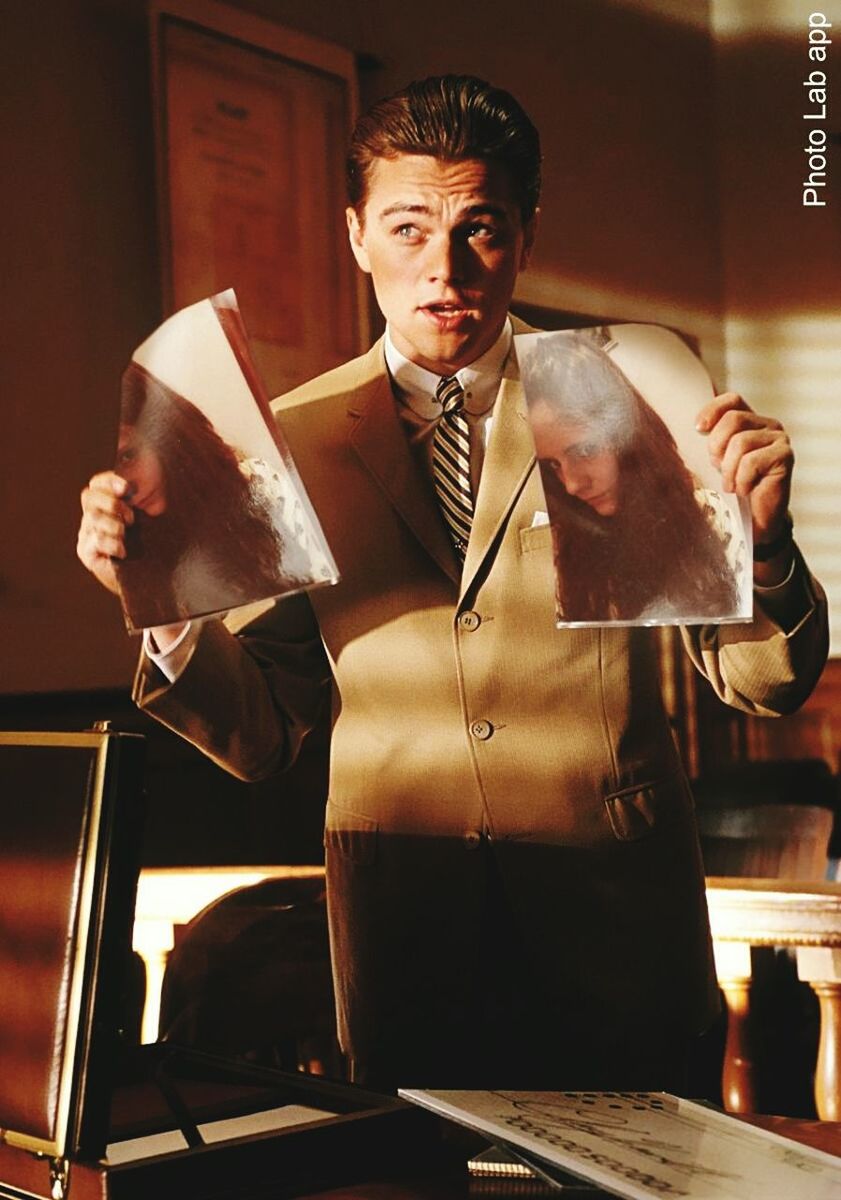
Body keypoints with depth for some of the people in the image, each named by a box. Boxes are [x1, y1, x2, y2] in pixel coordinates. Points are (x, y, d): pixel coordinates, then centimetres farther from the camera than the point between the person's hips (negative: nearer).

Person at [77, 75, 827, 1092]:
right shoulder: (291, 439, -1)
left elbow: (768, 682, -1)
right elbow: (261, 737, 1)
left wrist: (759, 540, -21)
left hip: (615, 928, 0)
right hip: (402, 927, 1)